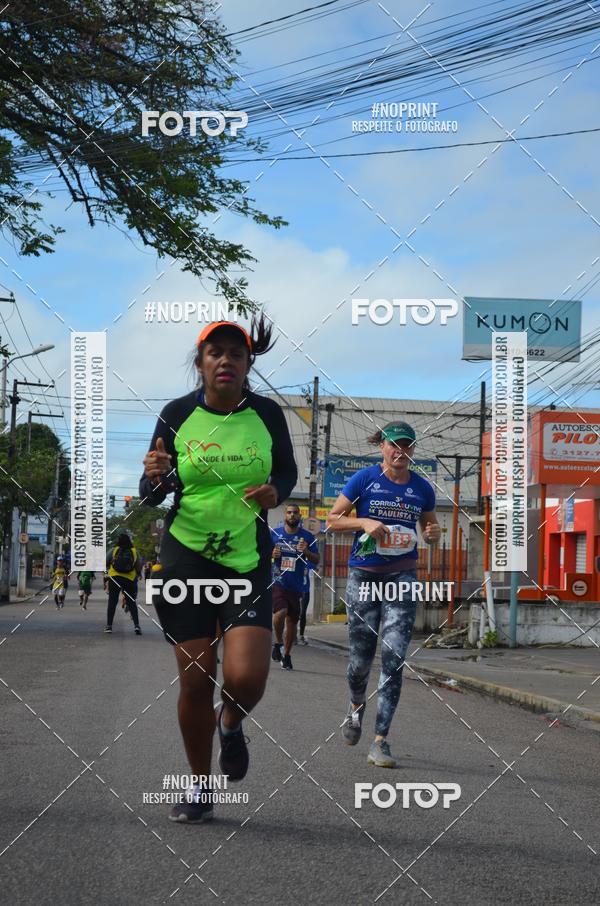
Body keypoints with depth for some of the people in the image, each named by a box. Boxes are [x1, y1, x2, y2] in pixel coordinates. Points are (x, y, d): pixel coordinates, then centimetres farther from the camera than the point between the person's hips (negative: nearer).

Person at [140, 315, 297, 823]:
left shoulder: (267, 414, -1)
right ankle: (201, 789, 22)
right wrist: (155, 477, -20)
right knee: (195, 681, 1)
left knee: (246, 677, -14)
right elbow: (151, 496, 4)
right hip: (186, 557, 0)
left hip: (249, 560, 0)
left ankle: (231, 724, 24)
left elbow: (288, 470, 15)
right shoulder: (177, 415, -2)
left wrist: (275, 492, -8)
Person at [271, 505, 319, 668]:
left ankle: (287, 654, 25)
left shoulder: (307, 537, 3)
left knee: (292, 621, 8)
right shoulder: (274, 533, 2)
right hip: (277, 582, -2)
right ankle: (278, 642, 2)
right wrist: (271, 555, -12)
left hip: (296, 586, 2)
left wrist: (306, 552, -16)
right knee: (280, 612, -24)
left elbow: (316, 561, 3)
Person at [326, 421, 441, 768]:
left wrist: (434, 533, -4)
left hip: (402, 578, 1)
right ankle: (357, 705, 39)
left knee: (394, 659, -10)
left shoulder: (422, 488, 6)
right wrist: (365, 522, -16)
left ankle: (381, 741, -7)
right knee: (361, 658, 5)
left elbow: (430, 525, 20)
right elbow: (332, 520, 0)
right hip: (364, 576, -1)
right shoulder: (364, 479, -2)